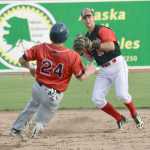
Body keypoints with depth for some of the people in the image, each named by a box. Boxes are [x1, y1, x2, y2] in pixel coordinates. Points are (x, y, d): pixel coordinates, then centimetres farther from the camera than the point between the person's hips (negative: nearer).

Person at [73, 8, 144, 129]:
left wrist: (92, 45, -28)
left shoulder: (102, 30, -9)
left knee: (122, 94, -21)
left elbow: (111, 46, -25)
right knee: (97, 99, -7)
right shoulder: (87, 37, 13)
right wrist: (81, 50, -1)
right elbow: (90, 59, 16)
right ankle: (119, 119, 9)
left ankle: (135, 115, 9)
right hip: (103, 70, 7)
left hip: (117, 65, -7)